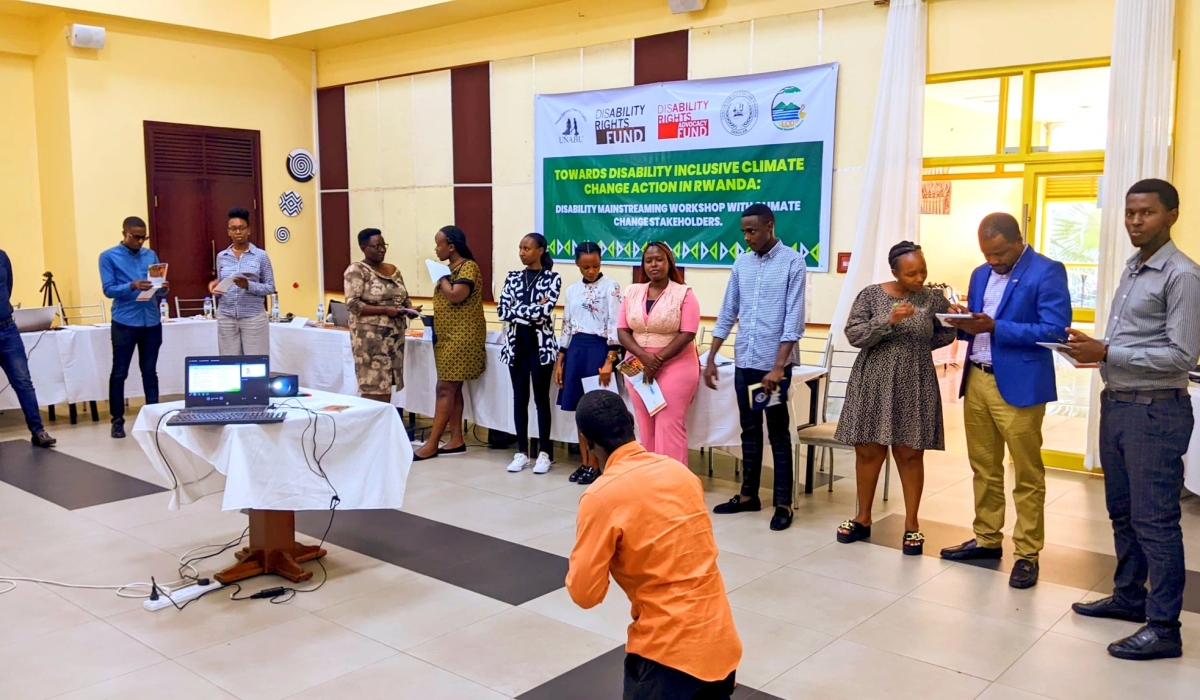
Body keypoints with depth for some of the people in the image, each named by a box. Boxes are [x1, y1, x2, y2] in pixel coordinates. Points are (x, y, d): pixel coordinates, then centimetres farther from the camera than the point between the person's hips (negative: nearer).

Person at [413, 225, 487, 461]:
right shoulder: (450, 268, 15)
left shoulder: (468, 267, -13)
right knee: (453, 389, 9)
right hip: (448, 336, 10)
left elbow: (455, 296, -26)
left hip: (461, 337, -10)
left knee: (445, 389, -8)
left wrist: (442, 278, -10)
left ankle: (432, 444, -6)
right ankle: (457, 440, 13)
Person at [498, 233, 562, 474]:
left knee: (541, 398, 3)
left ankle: (544, 452, 12)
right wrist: (532, 310, -10)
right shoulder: (513, 277, 8)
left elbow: (545, 312, -16)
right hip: (516, 343, 4)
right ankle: (522, 452, 16)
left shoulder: (552, 278, -3)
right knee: (520, 398, 7)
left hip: (541, 343, -4)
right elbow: (501, 310, -3)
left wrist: (517, 310, -10)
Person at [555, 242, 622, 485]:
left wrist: (609, 361, -17)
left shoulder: (610, 287, -5)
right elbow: (566, 327, 14)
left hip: (599, 349, -6)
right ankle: (584, 463, 16)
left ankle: (594, 466, 7)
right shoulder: (572, 290, 12)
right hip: (576, 350, 6)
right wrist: (559, 362, 10)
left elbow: (614, 326, -10)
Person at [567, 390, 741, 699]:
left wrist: (584, 551, 6)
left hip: (671, 647, -6)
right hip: (720, 636, 6)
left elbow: (585, 593, -10)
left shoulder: (602, 496, -15)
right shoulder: (680, 471, 4)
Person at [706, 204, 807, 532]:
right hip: (743, 361, 5)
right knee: (749, 430, 14)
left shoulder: (792, 262, -8)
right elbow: (727, 314, 13)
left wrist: (778, 367, -19)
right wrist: (711, 358, 10)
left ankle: (783, 503, 10)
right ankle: (748, 494, 24)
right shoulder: (741, 264, 8)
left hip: (774, 363, -5)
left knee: (778, 433, 2)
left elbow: (793, 319, -13)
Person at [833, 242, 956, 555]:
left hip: (915, 386, 0)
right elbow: (853, 334, -13)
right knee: (868, 451, 7)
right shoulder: (871, 295, -5)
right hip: (874, 383, 0)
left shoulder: (933, 298, 0)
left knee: (910, 454, 6)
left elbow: (949, 332, 10)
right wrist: (889, 321, -25)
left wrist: (917, 347, 0)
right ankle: (863, 519, 21)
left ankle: (912, 524, 17)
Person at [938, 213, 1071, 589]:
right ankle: (987, 539, 27)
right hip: (976, 380, 7)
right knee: (984, 468, 15)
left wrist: (996, 327, -22)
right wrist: (963, 323, -5)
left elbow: (1056, 331, -16)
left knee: (1027, 474, 2)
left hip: (1019, 385, -7)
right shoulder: (981, 274, 14)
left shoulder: (1047, 272, -9)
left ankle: (1027, 554, 10)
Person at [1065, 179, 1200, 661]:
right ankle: (1129, 597, 32)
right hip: (1116, 404, 9)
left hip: (1155, 410, -9)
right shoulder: (1132, 270, 14)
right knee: (1122, 512, 17)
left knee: (1155, 521, -3)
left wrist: (1106, 353, -20)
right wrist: (1091, 346, 2)